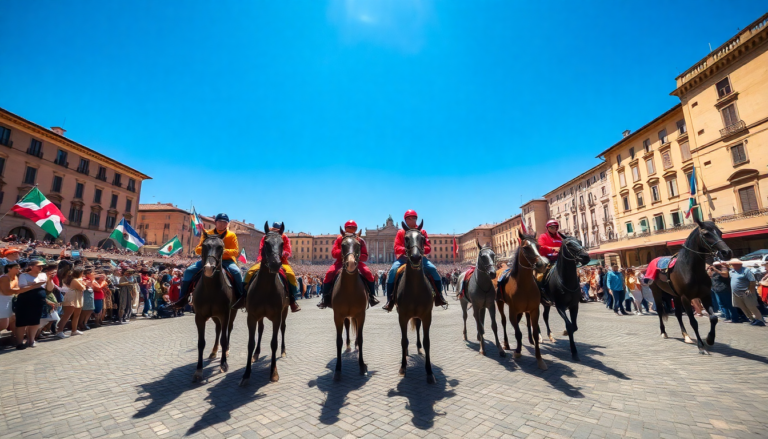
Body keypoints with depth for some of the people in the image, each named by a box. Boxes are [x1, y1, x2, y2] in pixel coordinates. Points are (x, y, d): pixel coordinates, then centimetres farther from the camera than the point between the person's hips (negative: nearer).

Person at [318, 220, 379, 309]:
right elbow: (333, 253, -7)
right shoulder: (339, 239, 0)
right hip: (341, 261, 0)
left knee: (368, 273, -24)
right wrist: (342, 252, -27)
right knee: (329, 273, -25)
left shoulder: (360, 241, 0)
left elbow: (365, 256, -3)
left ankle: (372, 296, -6)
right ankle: (325, 298, -7)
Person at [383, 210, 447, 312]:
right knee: (392, 271, -26)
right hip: (404, 257, -1)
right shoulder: (400, 232, 4)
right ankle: (390, 300, -15)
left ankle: (439, 296, -2)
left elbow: (428, 247, 0)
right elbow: (396, 247, -4)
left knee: (433, 270, -19)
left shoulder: (422, 232, 6)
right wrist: (406, 249, -25)